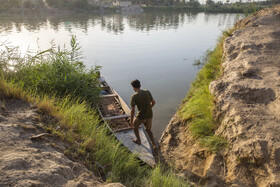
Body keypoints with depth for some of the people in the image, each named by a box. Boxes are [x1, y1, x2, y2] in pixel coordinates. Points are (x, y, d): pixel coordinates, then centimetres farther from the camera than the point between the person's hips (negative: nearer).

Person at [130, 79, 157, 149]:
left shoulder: (134, 97, -19)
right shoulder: (147, 92, -6)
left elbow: (133, 110, -19)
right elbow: (153, 102, 2)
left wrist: (131, 121, -8)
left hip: (141, 117, -4)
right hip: (150, 116, 4)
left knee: (135, 126, 27)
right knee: (148, 129, 27)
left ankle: (138, 140, 42)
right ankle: (154, 144, 20)